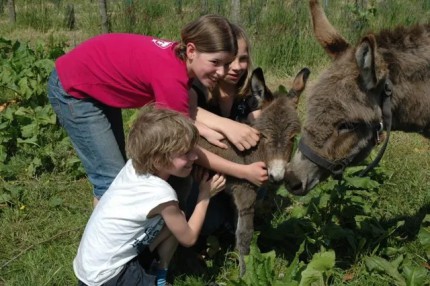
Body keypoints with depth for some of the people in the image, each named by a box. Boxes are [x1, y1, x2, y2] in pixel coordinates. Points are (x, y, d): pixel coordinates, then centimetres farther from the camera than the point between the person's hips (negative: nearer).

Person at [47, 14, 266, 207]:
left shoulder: (180, 59, -11)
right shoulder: (171, 75, -34)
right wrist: (244, 172, -25)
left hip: (100, 87, 9)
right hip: (73, 89, -9)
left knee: (119, 171, 15)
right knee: (111, 178, -9)